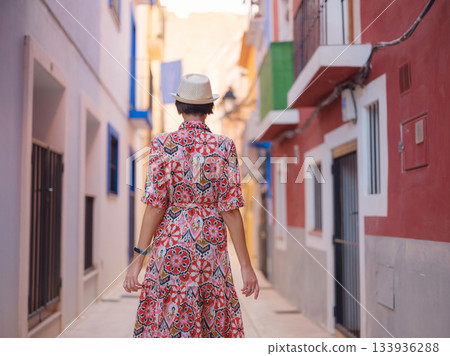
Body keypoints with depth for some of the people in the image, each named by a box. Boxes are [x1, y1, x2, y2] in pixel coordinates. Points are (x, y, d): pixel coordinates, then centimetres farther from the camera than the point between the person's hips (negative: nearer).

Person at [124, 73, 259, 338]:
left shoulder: (163, 144, -5)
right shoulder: (224, 147, -4)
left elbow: (156, 205, -9)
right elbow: (230, 209, -7)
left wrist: (139, 257, -3)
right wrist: (246, 265, -2)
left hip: (171, 243, 0)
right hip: (211, 244, 0)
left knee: (166, 325, 10)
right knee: (214, 325, 12)